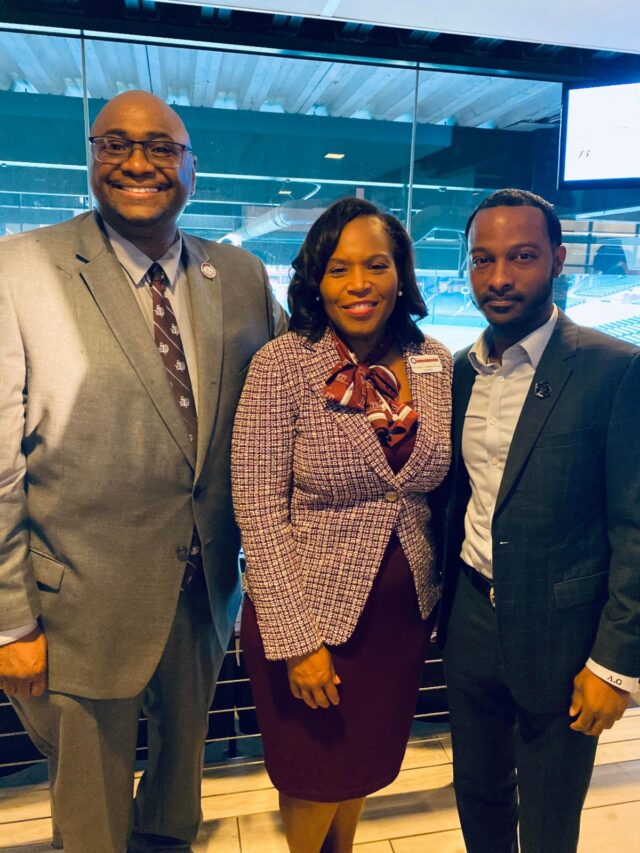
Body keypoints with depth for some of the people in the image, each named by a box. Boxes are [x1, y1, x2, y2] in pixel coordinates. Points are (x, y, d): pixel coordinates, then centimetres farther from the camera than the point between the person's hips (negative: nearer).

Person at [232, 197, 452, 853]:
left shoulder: (435, 363, -3)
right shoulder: (282, 366, -17)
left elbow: (440, 487, 7)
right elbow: (260, 512, -17)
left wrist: (443, 593, 6)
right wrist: (298, 640, -16)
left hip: (404, 613, 4)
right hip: (311, 608, -4)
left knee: (366, 761, 25)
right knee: (316, 779, 18)